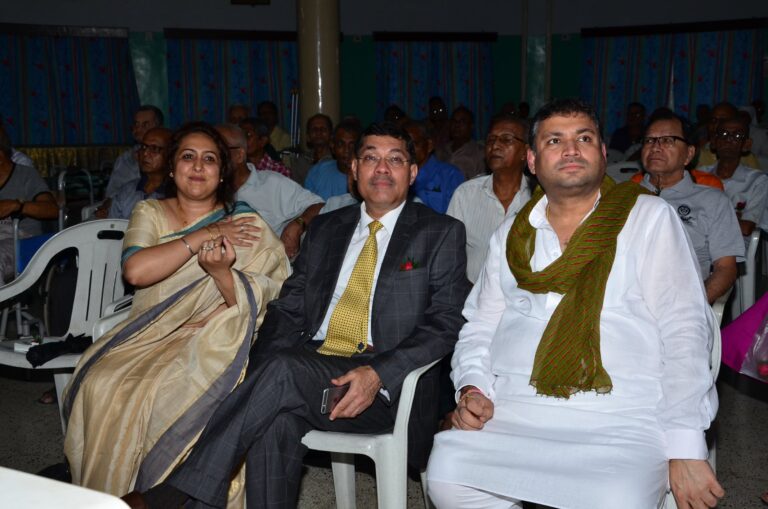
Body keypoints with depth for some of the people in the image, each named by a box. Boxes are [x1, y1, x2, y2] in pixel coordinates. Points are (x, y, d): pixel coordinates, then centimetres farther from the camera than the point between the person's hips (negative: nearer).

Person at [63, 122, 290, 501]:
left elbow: (256, 303, -3)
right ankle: (107, 496, -5)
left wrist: (223, 273, -24)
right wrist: (203, 236, -9)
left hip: (210, 340, -2)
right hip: (148, 335, 3)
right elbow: (135, 270, -9)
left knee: (161, 395, -31)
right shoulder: (149, 213, 12)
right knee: (101, 386, -25)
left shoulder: (247, 225, 6)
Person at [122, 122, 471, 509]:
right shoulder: (325, 229, 20)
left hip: (387, 387, -3)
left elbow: (446, 323, -3)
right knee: (276, 419, -31)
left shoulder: (442, 233, 7)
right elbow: (288, 308, 14)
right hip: (310, 366, 4)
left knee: (283, 370, -30)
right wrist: (259, 383, -6)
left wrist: (378, 374, -18)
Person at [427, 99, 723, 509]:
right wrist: (472, 388, -4)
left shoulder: (649, 218, 2)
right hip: (511, 413, 3)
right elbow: (480, 327, 17)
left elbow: (685, 329, -5)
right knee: (445, 474, -20)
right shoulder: (511, 235, 14)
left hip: (621, 424, -3)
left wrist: (685, 451, -12)